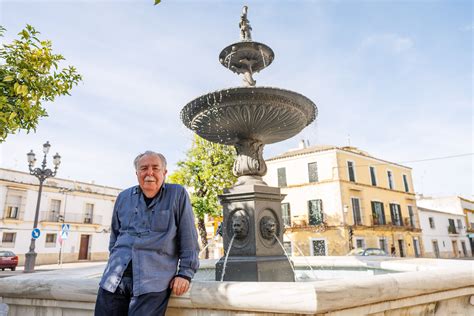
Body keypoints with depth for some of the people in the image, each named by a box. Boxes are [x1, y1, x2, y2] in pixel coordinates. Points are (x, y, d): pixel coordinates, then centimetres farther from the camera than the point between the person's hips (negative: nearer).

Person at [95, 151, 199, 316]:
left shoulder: (177, 194, -1)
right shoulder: (124, 197, 13)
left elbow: (188, 238, -2)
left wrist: (185, 272, -5)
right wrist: (115, 261, 18)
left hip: (154, 277, -4)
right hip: (115, 276, 5)